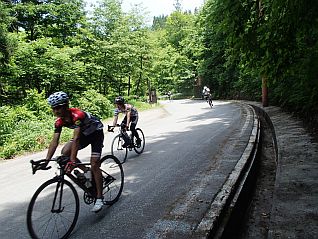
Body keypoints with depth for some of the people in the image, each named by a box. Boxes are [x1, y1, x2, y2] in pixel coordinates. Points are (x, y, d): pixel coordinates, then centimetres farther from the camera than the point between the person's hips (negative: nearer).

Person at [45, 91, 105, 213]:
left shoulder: (77, 115, -35)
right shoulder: (59, 121, -14)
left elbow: (76, 138, -42)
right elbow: (54, 141, -14)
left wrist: (72, 161, -47)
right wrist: (46, 160, -23)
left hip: (96, 133, -7)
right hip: (84, 134, 7)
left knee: (94, 165, -13)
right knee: (65, 152, -14)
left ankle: (99, 199, -3)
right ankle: (86, 172, 8)